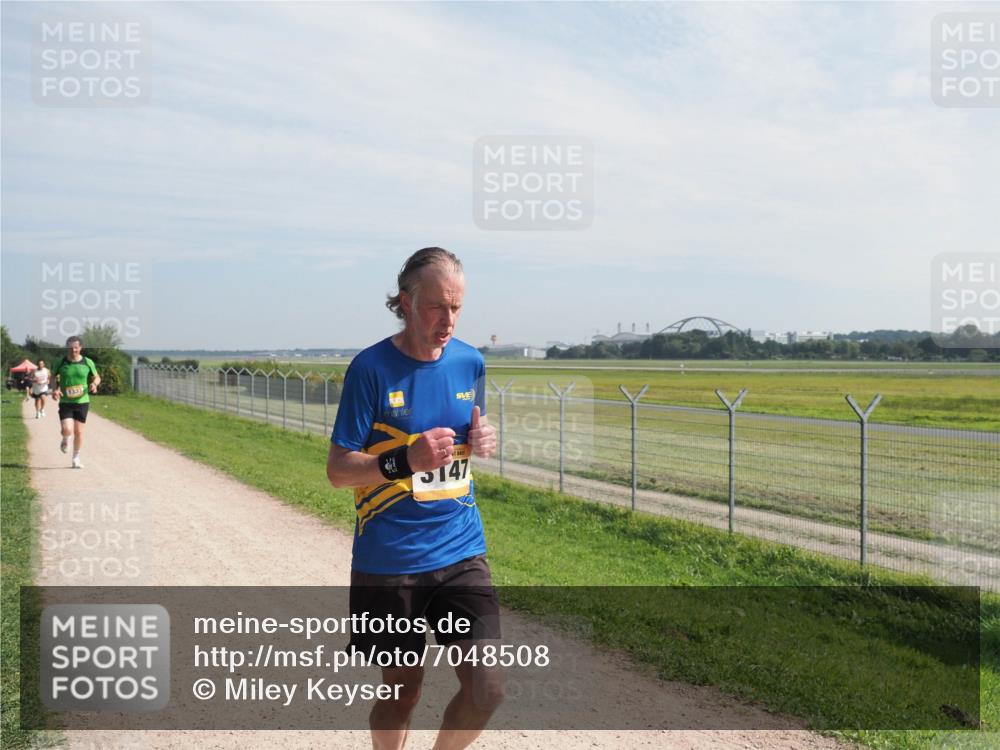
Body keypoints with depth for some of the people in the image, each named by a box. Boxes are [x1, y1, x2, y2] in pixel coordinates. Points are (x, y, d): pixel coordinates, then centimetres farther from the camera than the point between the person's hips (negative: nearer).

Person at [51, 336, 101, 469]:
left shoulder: (88, 362, -1)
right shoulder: (61, 362, -2)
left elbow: (97, 377, 11)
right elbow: (54, 377, 12)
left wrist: (94, 384, -12)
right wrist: (55, 389, -7)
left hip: (82, 402, 1)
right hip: (65, 402, -1)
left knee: (78, 432, 3)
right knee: (67, 430, -15)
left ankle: (76, 458, 22)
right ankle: (65, 440, 23)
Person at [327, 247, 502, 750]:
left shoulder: (470, 363, 3)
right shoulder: (371, 367, -10)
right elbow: (337, 470, -9)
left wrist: (480, 443, -5)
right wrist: (405, 461, -26)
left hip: (461, 552, 4)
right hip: (389, 560, -3)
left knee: (487, 688, -6)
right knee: (401, 691, 9)